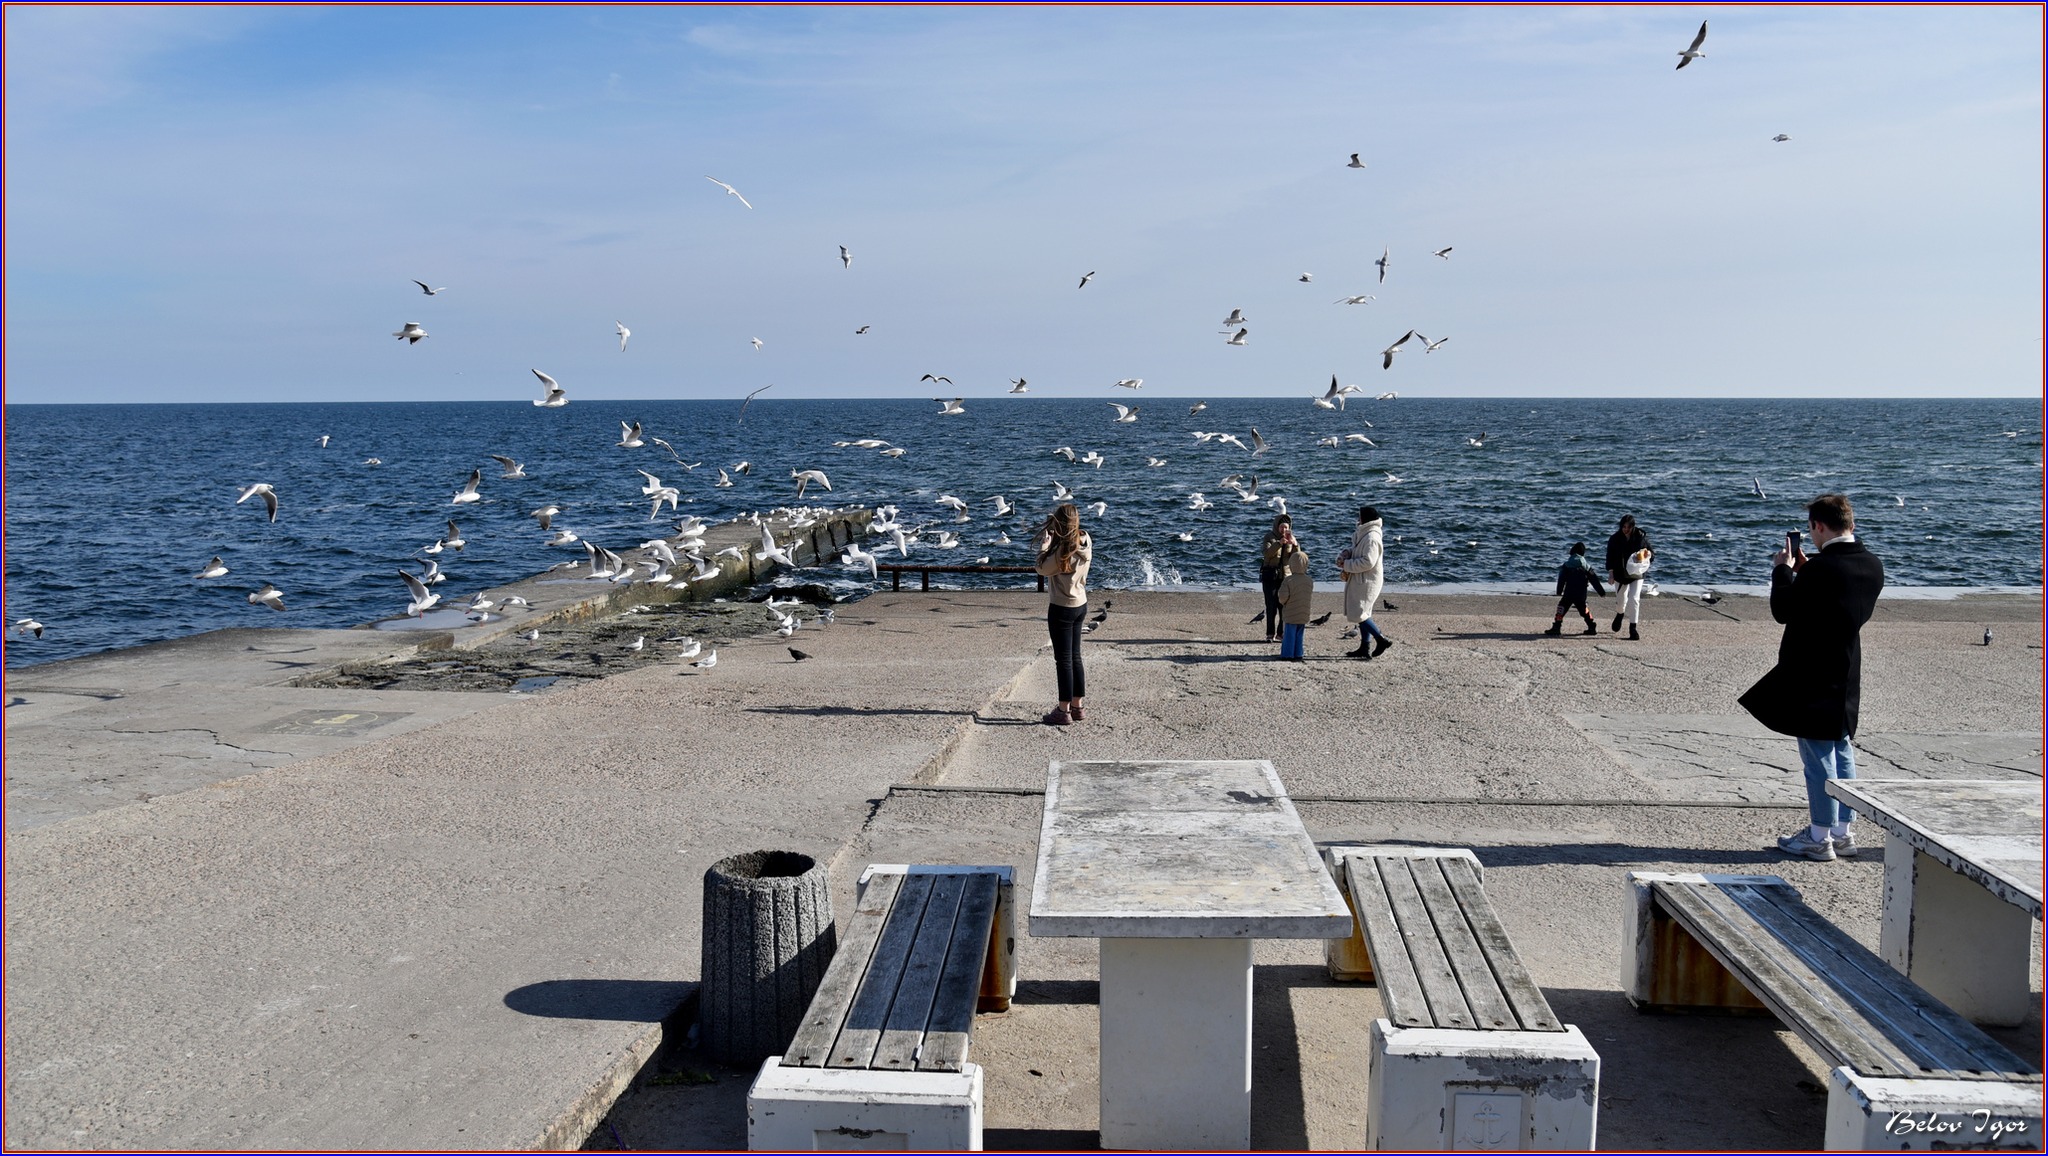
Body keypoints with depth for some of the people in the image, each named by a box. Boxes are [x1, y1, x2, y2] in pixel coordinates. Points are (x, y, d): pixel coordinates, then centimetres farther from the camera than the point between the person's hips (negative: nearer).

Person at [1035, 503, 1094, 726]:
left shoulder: (1063, 548, -24)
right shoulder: (1085, 541, -1)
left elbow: (1043, 568, -14)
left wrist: (1045, 542, -12)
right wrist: (1051, 540, 1)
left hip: (1061, 608, -8)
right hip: (1080, 604, 8)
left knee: (1063, 659, 0)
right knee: (1074, 657, 16)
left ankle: (1063, 711, 7)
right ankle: (1076, 707, 23)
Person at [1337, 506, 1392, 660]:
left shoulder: (1371, 537, -19)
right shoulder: (1363, 534, 13)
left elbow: (1368, 562, -25)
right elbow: (1353, 548, 19)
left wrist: (1347, 565, -18)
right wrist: (1345, 554, -3)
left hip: (1366, 582, -10)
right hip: (1360, 581, 10)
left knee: (1357, 614, -10)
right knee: (1363, 613, 13)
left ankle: (1382, 640, -5)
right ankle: (1365, 647, 18)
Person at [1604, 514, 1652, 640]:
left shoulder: (1641, 537, -8)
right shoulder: (1615, 539, -6)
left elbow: (1652, 553, 3)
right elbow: (1610, 557, -2)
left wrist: (1648, 554, -21)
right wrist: (1610, 572, -12)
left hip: (1636, 575, -1)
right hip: (1620, 575, 1)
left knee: (1634, 600, -13)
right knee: (1621, 600, 13)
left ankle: (1633, 629, -6)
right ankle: (1619, 615, 49)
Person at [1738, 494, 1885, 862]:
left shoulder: (1819, 569, -22)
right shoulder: (1873, 566, 4)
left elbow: (1783, 611, -14)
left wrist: (1783, 570, 0)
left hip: (1811, 674, -8)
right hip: (1846, 675, 8)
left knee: (1818, 756, -1)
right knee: (1841, 753, 15)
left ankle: (1819, 838, 6)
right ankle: (1842, 832, 23)